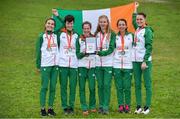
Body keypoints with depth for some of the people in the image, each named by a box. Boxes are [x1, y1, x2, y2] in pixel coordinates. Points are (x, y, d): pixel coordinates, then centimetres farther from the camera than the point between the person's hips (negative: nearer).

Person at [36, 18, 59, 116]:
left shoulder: (56, 36, 10)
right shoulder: (41, 36, 1)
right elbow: (38, 51, 0)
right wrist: (38, 65, -4)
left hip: (55, 65, 3)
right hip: (45, 65, -3)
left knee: (53, 87, 4)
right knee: (44, 87, -3)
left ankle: (51, 108, 10)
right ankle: (42, 108, 2)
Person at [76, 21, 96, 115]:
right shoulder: (79, 40, 6)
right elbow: (77, 54, 3)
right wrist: (83, 53, -16)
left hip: (92, 66, 0)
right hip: (82, 66, 0)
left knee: (92, 87, -4)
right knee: (82, 88, -2)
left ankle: (92, 106, 14)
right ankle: (84, 108, 4)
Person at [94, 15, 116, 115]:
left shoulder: (112, 34, -2)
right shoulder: (96, 34, 12)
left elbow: (111, 49, -10)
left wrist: (101, 53, -21)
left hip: (108, 63, -4)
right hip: (98, 63, 4)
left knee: (107, 85, -5)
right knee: (100, 85, 7)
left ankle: (106, 107, 1)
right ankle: (101, 106, 15)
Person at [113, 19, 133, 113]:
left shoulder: (131, 36, 6)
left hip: (128, 65, -1)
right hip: (117, 65, 1)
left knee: (127, 87, -2)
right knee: (119, 87, 2)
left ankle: (127, 105, 8)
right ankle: (120, 105, 9)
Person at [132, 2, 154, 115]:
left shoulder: (148, 31, -8)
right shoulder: (137, 29, 12)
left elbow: (149, 47, -13)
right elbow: (133, 21, 35)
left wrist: (145, 61, -18)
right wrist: (135, 8, 41)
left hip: (145, 61, -7)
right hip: (135, 61, 7)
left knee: (147, 84, -3)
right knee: (137, 84, 7)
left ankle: (147, 107, -1)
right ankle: (139, 106, 12)